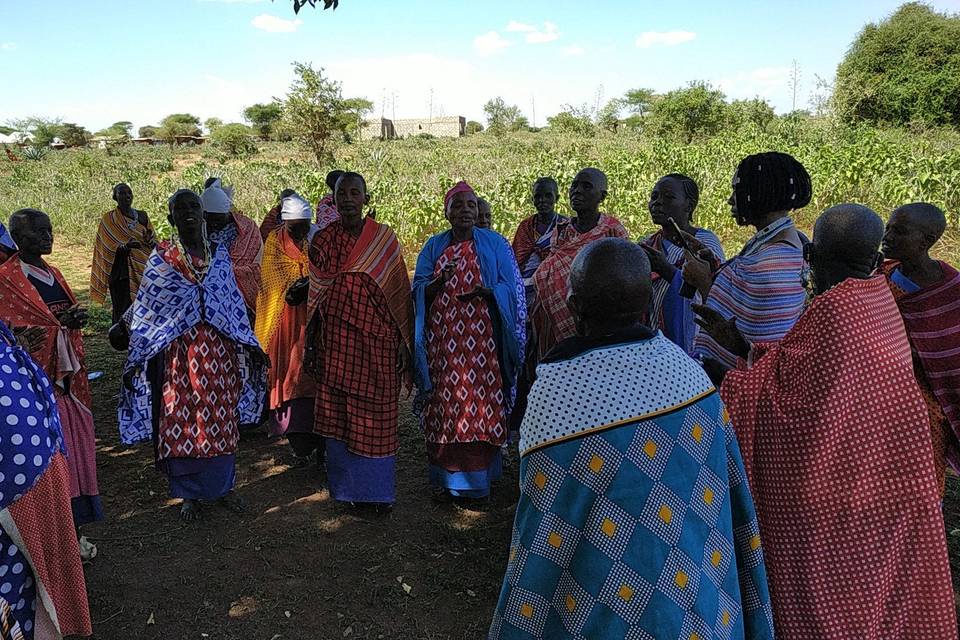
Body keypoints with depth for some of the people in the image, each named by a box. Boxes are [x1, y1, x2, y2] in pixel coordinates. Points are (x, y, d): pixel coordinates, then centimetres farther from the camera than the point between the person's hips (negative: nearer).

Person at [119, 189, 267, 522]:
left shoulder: (219, 254, 4)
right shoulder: (161, 258, -3)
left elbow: (235, 304, 10)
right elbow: (143, 311, 0)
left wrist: (249, 345, 10)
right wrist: (134, 361, -1)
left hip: (218, 351, 2)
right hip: (179, 352, -2)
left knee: (221, 419, 9)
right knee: (181, 422, 6)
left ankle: (222, 486, 26)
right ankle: (189, 494, 22)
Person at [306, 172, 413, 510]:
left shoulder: (385, 238, 0)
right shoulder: (322, 240, 5)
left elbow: (400, 292, 1)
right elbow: (315, 296, 10)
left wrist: (404, 342, -2)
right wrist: (311, 344, 9)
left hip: (378, 341, -1)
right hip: (335, 341, 2)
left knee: (377, 415, 3)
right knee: (337, 415, 6)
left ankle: (378, 489, 18)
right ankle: (347, 486, 22)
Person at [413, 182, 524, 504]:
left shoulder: (495, 244, 7)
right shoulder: (434, 246, 10)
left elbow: (511, 290, 3)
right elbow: (418, 292, 5)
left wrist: (486, 291, -17)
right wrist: (441, 280, -15)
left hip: (481, 338, -1)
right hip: (442, 340, 1)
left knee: (479, 404, -3)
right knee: (445, 404, 2)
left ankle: (474, 478, 10)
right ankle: (446, 478, 14)